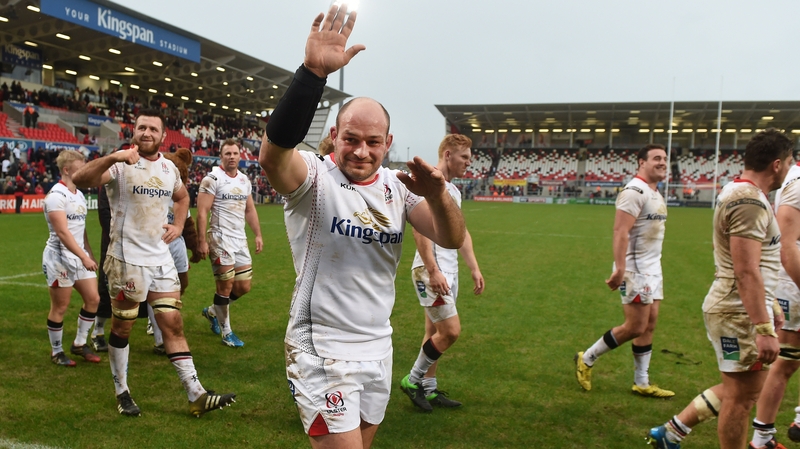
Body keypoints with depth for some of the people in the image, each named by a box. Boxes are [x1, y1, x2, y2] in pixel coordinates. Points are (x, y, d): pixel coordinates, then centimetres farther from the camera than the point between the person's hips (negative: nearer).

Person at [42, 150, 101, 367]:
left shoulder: (79, 194, 12)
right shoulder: (56, 195, -16)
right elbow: (62, 232, -23)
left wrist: (90, 254, 15)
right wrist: (83, 257, -25)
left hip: (79, 257, 8)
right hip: (60, 258, -8)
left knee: (93, 298, 7)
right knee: (60, 307, 2)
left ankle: (79, 344, 22)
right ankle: (56, 351, 17)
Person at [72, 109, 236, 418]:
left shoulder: (169, 168, 8)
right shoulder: (121, 165, -10)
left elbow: (182, 197, 29)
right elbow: (80, 180, -28)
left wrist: (178, 225, 11)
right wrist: (113, 157, -44)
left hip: (161, 259, 5)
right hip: (127, 260, -5)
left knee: (173, 324, 5)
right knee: (122, 328, 8)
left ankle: (197, 395, 6)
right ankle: (122, 392, 27)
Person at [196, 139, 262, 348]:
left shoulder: (245, 180, 12)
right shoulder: (212, 179, -9)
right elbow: (202, 212, -13)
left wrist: (258, 234, 13)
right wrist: (201, 241, -18)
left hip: (240, 239, 7)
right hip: (220, 238, -7)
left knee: (244, 286, 8)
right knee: (226, 285, -1)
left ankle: (213, 311, 32)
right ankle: (226, 332, 14)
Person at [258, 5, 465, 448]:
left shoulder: (397, 187, 3)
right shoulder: (313, 177, -13)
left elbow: (451, 239, -6)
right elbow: (272, 156, -36)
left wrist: (437, 195, -28)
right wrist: (313, 70, -46)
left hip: (378, 346, 6)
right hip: (322, 351, -6)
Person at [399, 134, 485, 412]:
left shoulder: (454, 190, 16)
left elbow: (462, 233, 21)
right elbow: (419, 230, -20)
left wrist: (474, 268, 17)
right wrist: (433, 271, -24)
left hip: (449, 272, 9)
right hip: (431, 271, -9)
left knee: (435, 332, 13)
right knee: (451, 331, -9)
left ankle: (429, 389, 23)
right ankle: (413, 380, 7)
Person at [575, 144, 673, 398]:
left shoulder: (655, 194, 16)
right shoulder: (635, 191, -15)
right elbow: (620, 231, -23)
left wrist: (648, 268, 18)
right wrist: (619, 269, -29)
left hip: (652, 269, 9)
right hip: (635, 270, -9)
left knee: (649, 326, 10)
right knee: (635, 327, -6)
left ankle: (642, 383, 18)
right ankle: (587, 359, 10)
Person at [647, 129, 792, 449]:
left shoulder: (741, 193, 14)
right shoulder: (749, 202, -19)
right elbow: (746, 272, -25)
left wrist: (769, 307, 25)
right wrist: (764, 329, -25)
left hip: (738, 309, 10)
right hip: (741, 314, -10)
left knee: (738, 389, 19)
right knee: (740, 396, 3)